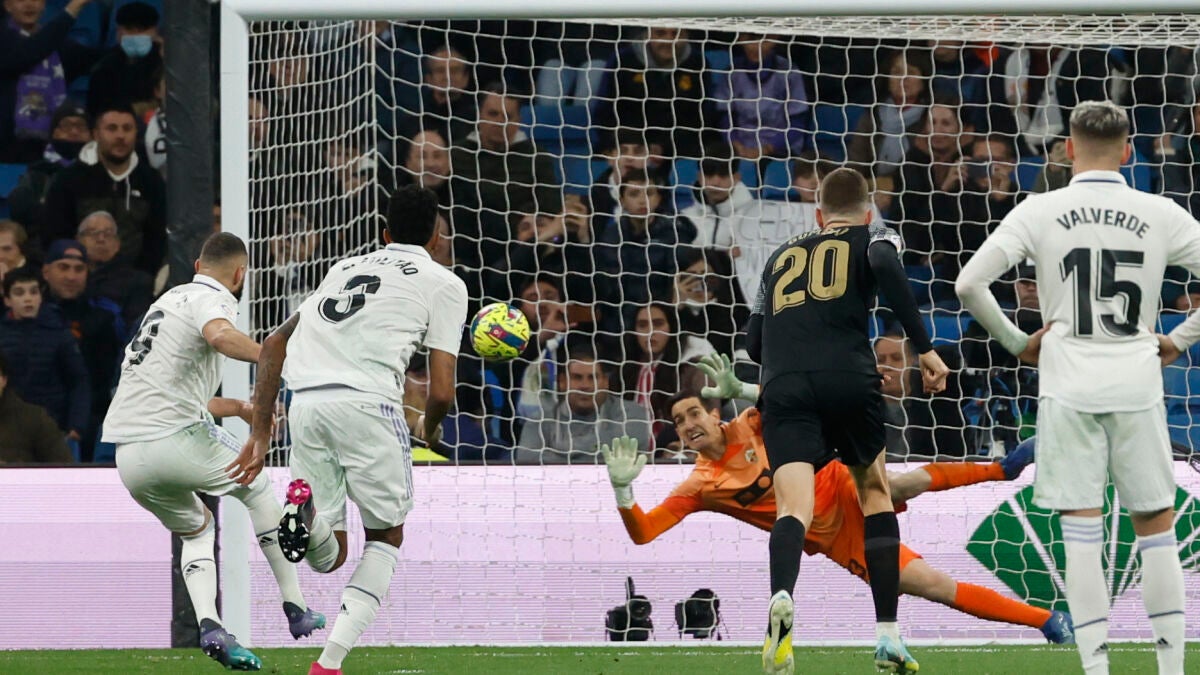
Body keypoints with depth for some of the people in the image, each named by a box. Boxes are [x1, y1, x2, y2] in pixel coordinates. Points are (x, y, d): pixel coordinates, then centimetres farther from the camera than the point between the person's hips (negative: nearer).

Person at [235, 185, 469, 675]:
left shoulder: (345, 270, 29)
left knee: (330, 556, 14)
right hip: (367, 402, -4)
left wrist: (260, 433, 24)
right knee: (386, 537, 16)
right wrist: (429, 429, 28)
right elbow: (441, 392, 5)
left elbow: (273, 345, 25)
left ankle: (307, 508, -22)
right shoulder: (443, 284, 13)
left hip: (305, 402, 4)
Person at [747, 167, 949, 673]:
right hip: (850, 379, -1)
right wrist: (925, 349, -7)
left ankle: (782, 595, -45)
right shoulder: (873, 238, 18)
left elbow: (754, 343, 28)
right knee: (875, 494, 21)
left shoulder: (782, 257, 29)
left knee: (794, 506, -12)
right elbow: (886, 267, -7)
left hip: (784, 387, 1)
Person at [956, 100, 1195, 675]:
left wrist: (1016, 343, 7)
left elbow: (969, 284, -6)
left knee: (1082, 535, 1)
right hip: (1137, 386, 1)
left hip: (1068, 389, 0)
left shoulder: (1040, 212, -1)